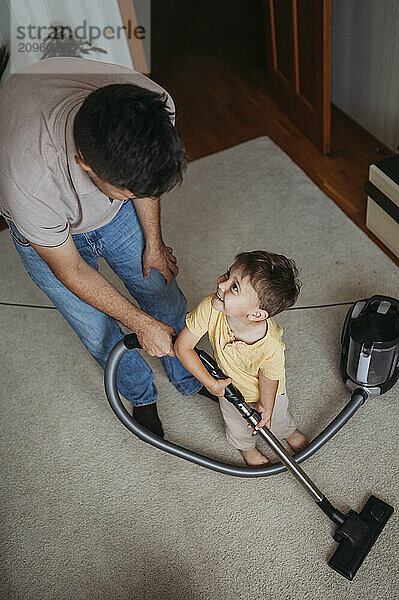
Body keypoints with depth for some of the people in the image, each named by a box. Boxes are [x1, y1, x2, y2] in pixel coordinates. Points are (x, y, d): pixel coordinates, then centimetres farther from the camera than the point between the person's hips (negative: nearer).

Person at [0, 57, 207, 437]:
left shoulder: (152, 106, -35)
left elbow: (145, 177, -8)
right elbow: (71, 272, -25)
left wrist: (154, 243, 0)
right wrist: (142, 324, -16)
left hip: (116, 217, 3)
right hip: (51, 232, -3)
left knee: (164, 293, 13)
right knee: (98, 331, 9)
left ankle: (191, 379, 43)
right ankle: (141, 396, 42)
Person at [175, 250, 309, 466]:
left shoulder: (271, 349, -45)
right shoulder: (209, 308, -41)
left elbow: (269, 379, -24)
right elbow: (182, 346, -28)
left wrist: (266, 407, -5)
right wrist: (210, 383, -25)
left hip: (263, 389, -2)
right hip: (229, 386, 2)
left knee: (277, 418, 32)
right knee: (237, 424, 32)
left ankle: (289, 432, 69)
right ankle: (246, 447, 67)